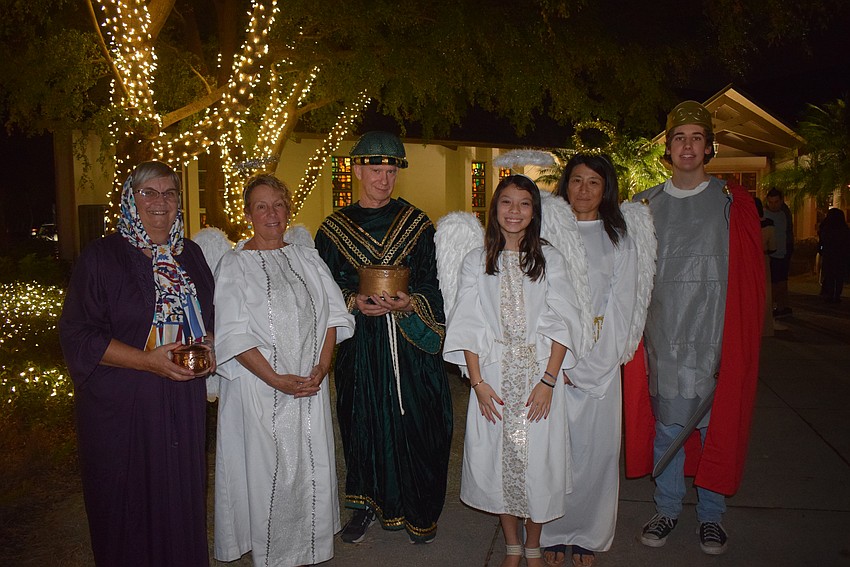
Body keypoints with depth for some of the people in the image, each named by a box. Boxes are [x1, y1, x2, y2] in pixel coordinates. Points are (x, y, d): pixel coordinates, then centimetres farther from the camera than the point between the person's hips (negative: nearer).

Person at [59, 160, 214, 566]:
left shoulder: (190, 254, 10)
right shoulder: (101, 258, -5)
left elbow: (211, 315, 20)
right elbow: (77, 335, -9)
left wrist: (209, 343, -2)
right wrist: (146, 360, -19)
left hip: (184, 400, 4)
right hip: (122, 406, -4)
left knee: (182, 498, 10)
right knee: (130, 506, 6)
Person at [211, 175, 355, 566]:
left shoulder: (306, 259, 9)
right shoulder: (235, 264, -4)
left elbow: (333, 314, 5)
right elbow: (234, 335, -11)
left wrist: (322, 366, -9)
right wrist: (276, 379, -17)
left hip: (311, 385, 4)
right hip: (259, 386, -4)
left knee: (310, 470, 11)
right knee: (267, 472, 4)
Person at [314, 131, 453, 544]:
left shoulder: (417, 224, 4)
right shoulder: (334, 229, 4)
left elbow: (432, 285, 2)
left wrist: (410, 303, -18)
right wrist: (354, 302, -14)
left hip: (410, 343, 0)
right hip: (359, 344, 1)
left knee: (415, 426, 4)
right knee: (364, 425, 8)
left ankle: (419, 512, 22)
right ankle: (367, 505, 28)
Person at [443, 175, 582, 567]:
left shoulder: (549, 259, 2)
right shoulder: (476, 261, 3)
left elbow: (561, 323, -3)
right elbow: (468, 326, 1)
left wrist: (548, 381, -12)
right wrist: (477, 382, -7)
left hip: (539, 375, 0)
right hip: (493, 377, 1)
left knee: (537, 460, 5)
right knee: (497, 459, 8)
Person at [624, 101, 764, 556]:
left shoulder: (732, 203, 3)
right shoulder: (646, 205, 8)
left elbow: (750, 275, 1)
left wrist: (739, 337, -6)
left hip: (713, 338, -1)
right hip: (662, 338, 1)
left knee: (715, 422, 7)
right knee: (666, 423, 9)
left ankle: (711, 514, 25)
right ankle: (667, 509, 26)